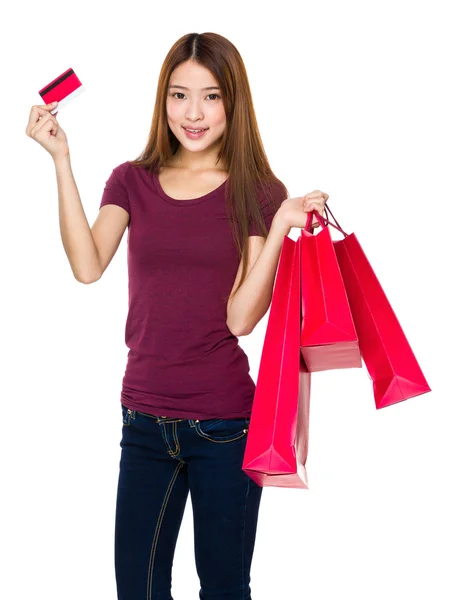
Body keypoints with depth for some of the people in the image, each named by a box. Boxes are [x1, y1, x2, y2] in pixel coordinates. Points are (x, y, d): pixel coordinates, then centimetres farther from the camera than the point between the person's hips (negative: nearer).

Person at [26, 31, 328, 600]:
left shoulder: (258, 193, -2)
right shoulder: (133, 181, 6)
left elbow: (241, 317, -11)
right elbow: (88, 266, -13)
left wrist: (281, 228, -20)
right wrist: (61, 160, -14)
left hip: (226, 424, -2)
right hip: (145, 418, 3)